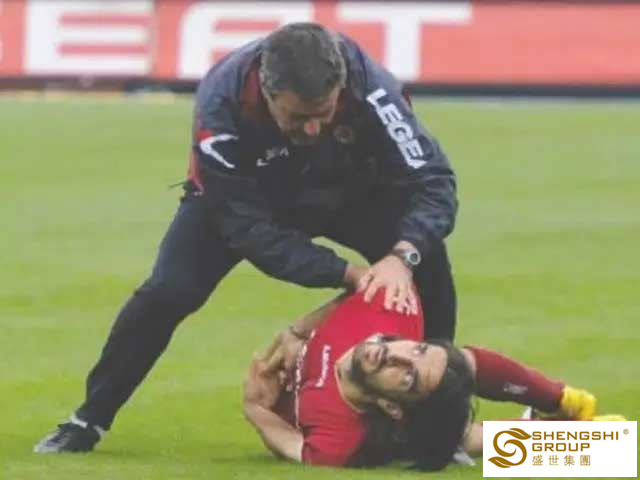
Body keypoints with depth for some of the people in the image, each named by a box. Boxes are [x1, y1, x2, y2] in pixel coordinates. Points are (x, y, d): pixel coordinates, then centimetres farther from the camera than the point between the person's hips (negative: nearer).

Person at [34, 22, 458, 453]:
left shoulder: (367, 84, -40)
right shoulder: (221, 104, -40)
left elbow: (431, 181, -34)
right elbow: (252, 229, -34)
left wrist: (402, 256, -53)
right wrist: (346, 273, -42)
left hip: (352, 191, 1)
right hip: (245, 196, -1)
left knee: (426, 261, -20)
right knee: (168, 292, -16)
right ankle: (90, 420, 4)